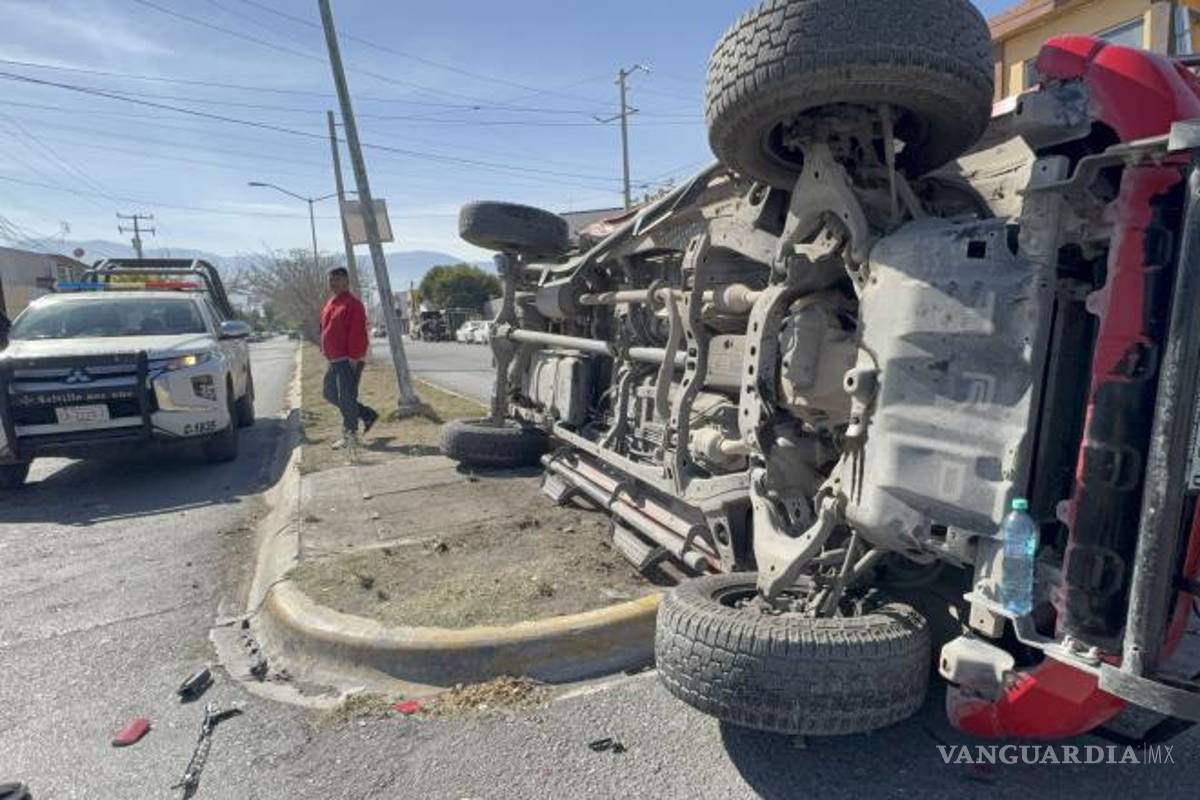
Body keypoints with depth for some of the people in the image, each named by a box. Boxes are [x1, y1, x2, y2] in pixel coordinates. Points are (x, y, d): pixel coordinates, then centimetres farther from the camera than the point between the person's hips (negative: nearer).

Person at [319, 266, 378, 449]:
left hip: (349, 360, -10)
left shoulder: (353, 304, -13)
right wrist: (325, 352, 16)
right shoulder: (330, 304, 16)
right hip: (334, 360, 10)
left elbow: (357, 333, -19)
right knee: (331, 394, 15)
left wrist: (353, 358, -23)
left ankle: (350, 435, 6)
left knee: (346, 397, -6)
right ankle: (368, 415, 24)